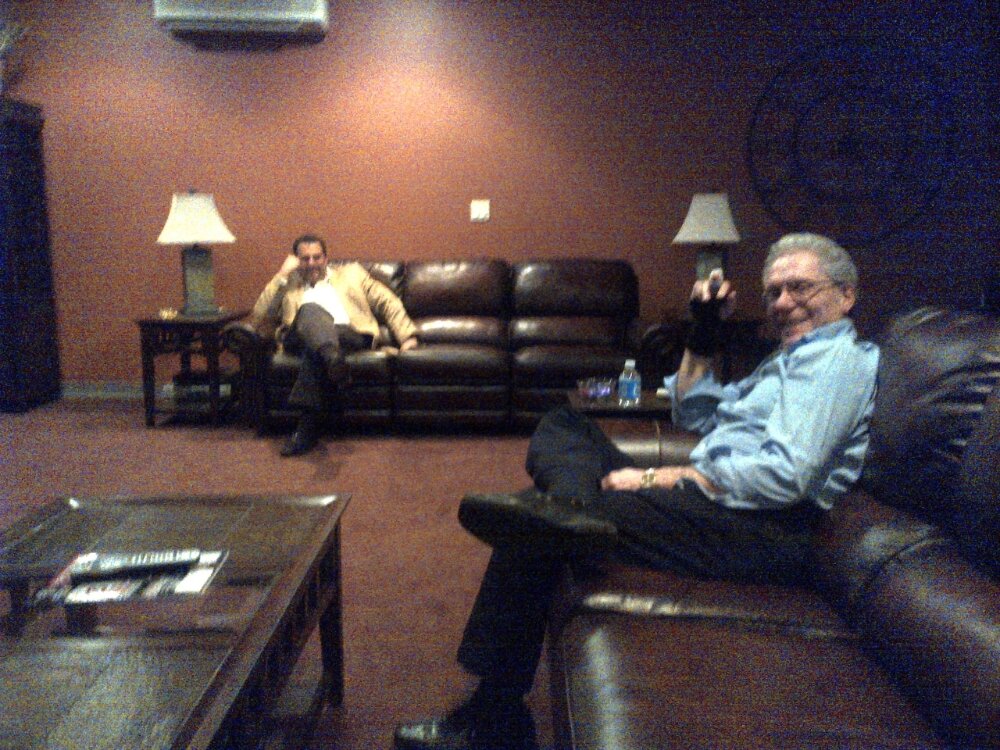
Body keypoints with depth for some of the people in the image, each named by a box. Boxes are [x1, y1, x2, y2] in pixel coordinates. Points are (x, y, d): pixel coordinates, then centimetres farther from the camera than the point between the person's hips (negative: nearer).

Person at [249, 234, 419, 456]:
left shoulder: (351, 273, 29)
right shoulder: (288, 285, 29)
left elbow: (388, 302, 21)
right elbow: (258, 320, 14)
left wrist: (407, 336, 4)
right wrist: (281, 276, 11)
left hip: (350, 336, 0)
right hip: (302, 338, 0)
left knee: (316, 352, -38)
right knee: (311, 310, -37)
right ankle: (332, 358, -65)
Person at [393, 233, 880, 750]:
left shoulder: (840, 357, -4)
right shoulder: (790, 361, 26)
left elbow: (786, 476, -20)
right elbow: (693, 415, 32)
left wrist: (656, 478, -17)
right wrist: (703, 333, 20)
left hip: (759, 531, -10)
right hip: (711, 501, 10)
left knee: (534, 530, -19)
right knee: (562, 426, 8)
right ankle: (572, 505, -26)